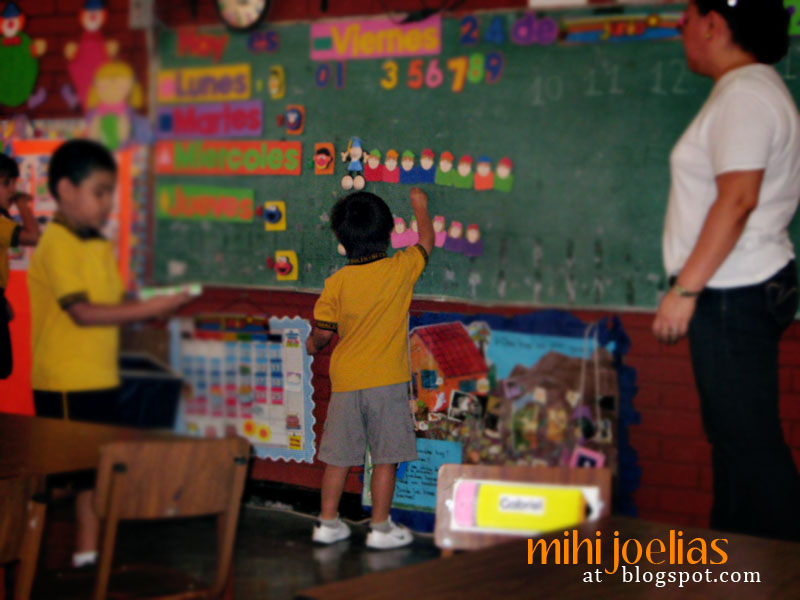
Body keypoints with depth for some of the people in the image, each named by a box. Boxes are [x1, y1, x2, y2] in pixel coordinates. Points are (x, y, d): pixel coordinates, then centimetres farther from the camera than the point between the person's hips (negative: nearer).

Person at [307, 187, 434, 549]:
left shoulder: (337, 282, -6)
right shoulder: (402, 269, -6)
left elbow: (323, 332, -3)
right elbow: (426, 241, 13)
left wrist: (313, 344, 20)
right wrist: (420, 207, 29)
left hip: (345, 380, 2)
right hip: (387, 382, -2)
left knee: (339, 457, 9)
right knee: (386, 458, 4)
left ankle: (328, 522, 17)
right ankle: (380, 527, 8)